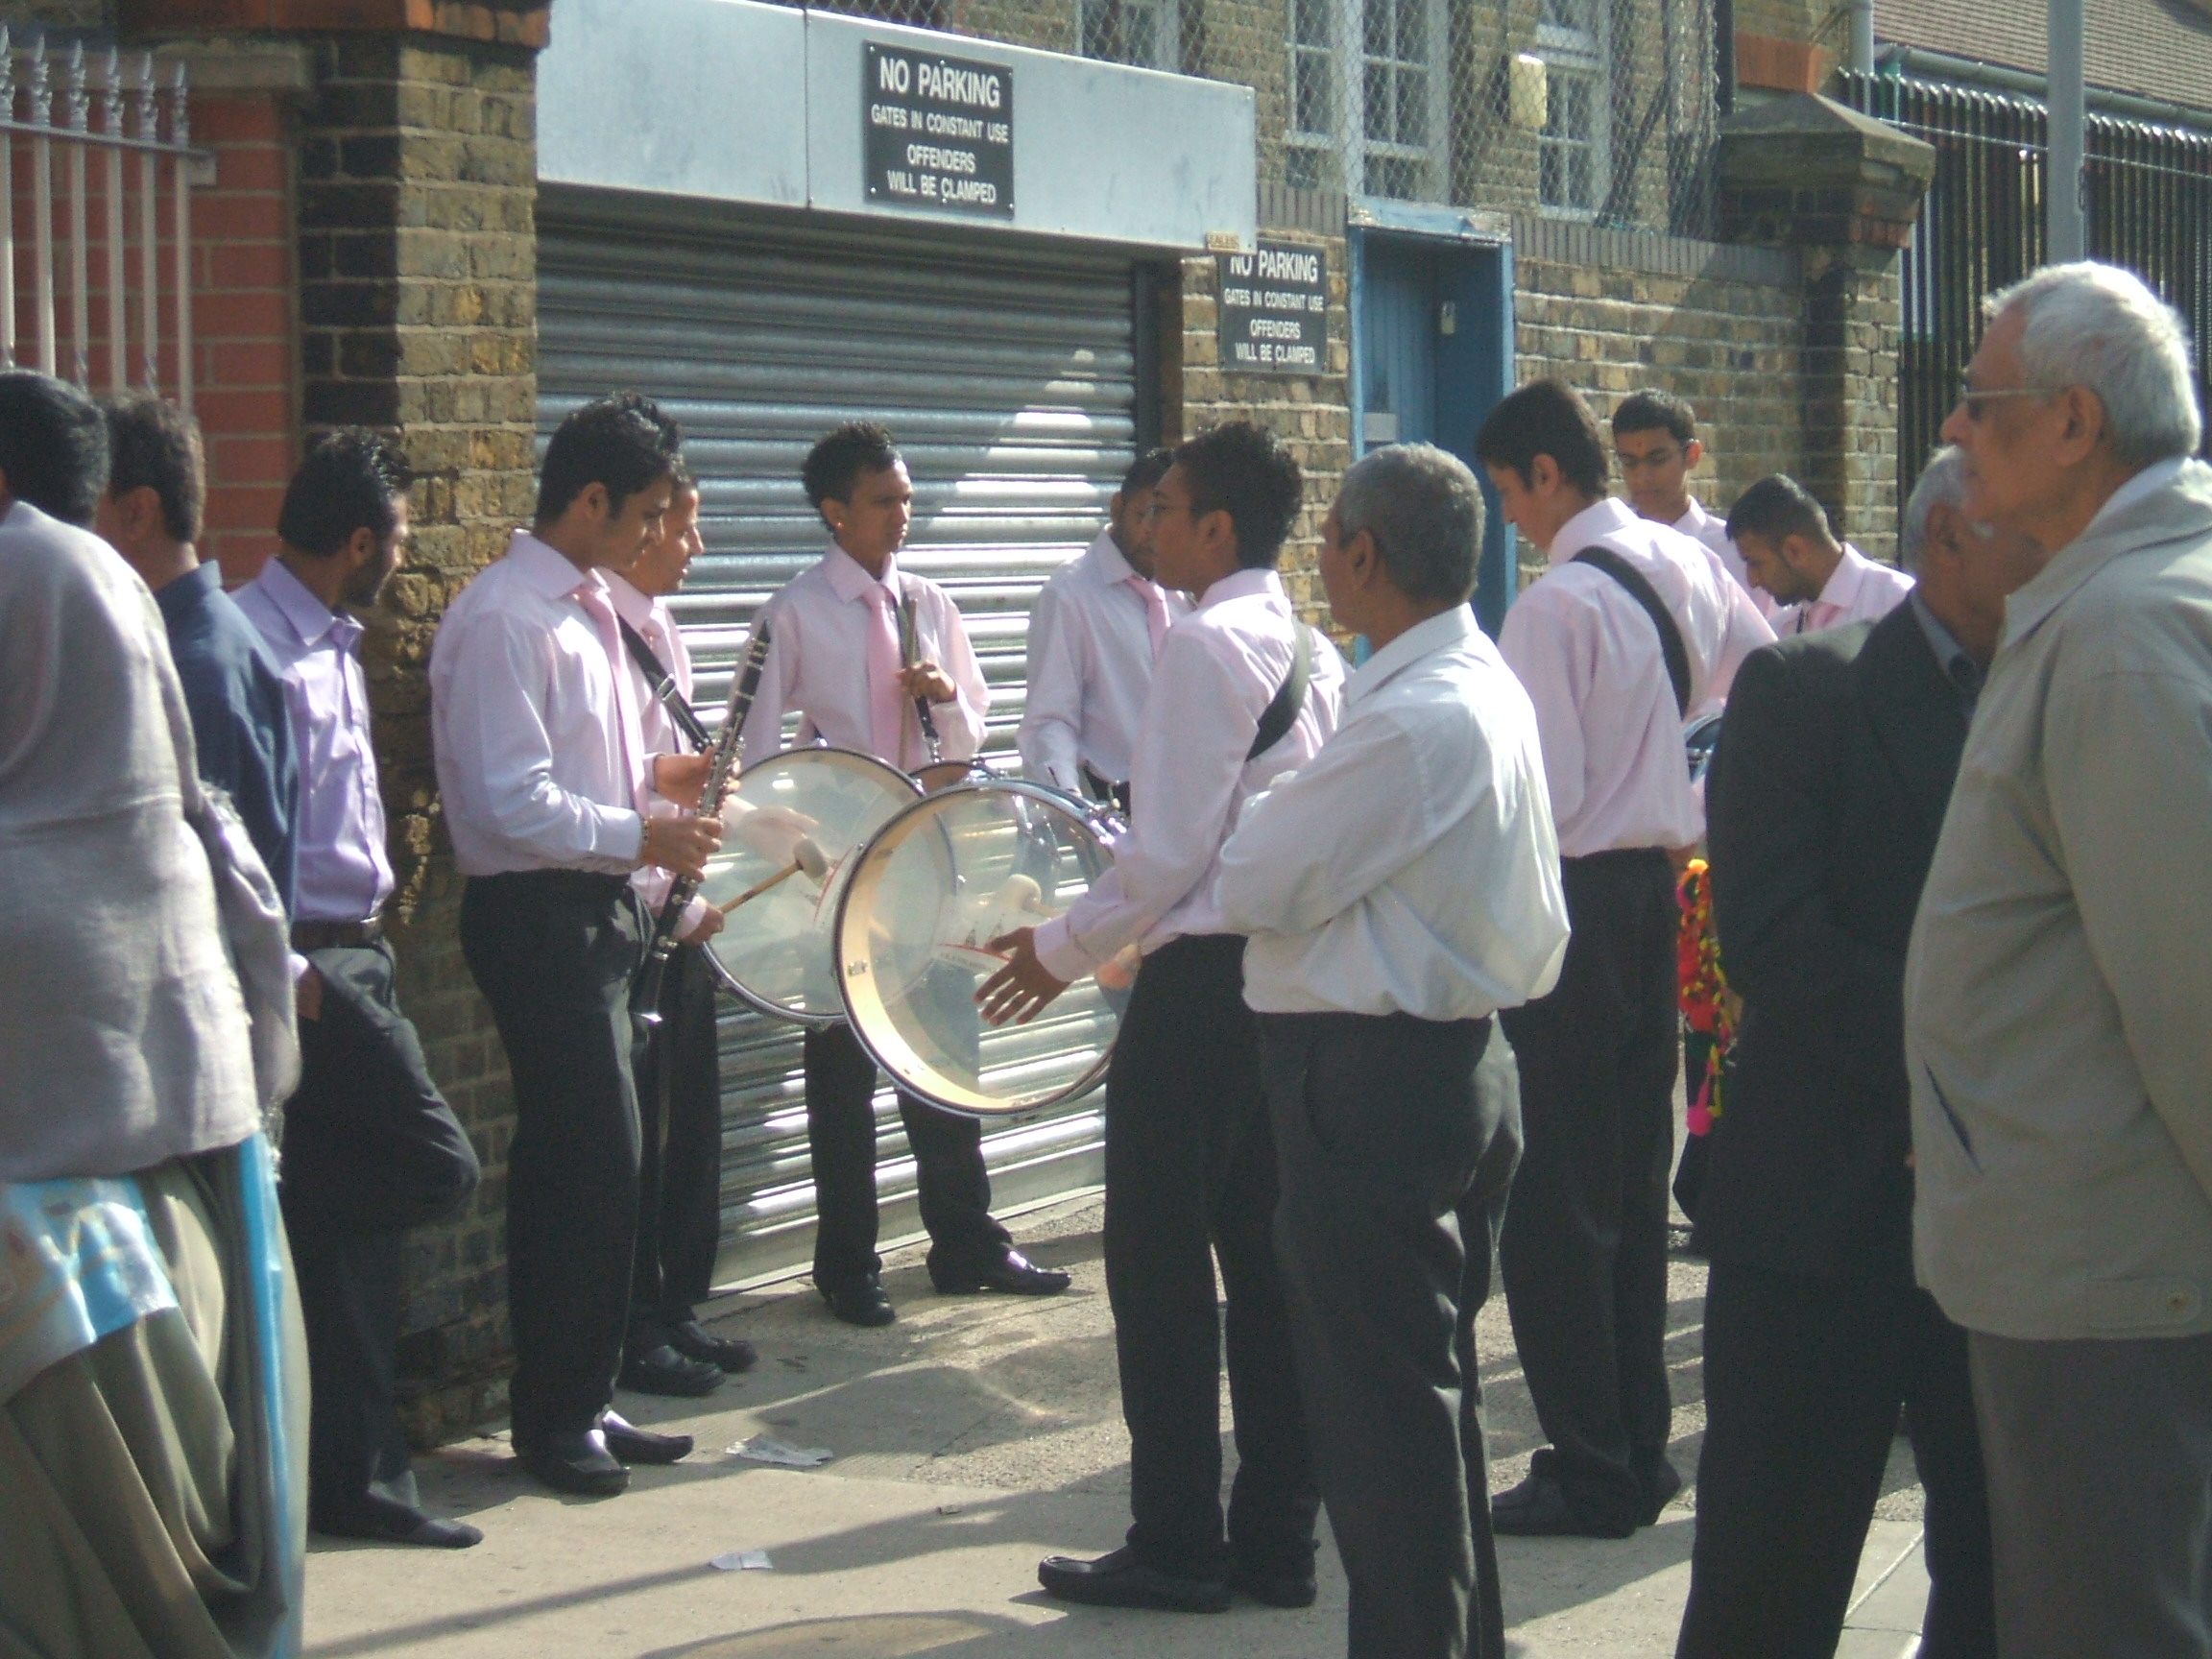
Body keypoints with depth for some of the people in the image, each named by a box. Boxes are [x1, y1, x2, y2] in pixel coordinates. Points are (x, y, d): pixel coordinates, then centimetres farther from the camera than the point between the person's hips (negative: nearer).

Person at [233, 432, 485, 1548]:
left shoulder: (331, 647, 16)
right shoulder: (260, 644, -16)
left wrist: (355, 947, 16)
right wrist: (283, 974, -22)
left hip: (352, 953, 10)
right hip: (308, 962, -10)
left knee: (354, 1213, 10)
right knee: (434, 1166, -14)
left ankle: (355, 1472, 15)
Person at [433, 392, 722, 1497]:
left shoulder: (588, 608, 14)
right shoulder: (504, 619, -17)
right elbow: (511, 801, -22)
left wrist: (654, 776, 9)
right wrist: (641, 835, -17)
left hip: (592, 910, 10)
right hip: (537, 916, -10)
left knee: (589, 1160, 13)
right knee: (585, 1163, -7)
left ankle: (582, 1400, 22)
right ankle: (554, 1416, 4)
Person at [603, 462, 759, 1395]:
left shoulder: (658, 633, 15)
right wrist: (675, 903, -18)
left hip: (680, 916, 9)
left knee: (691, 1124, 13)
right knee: (637, 1134, -1)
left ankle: (677, 1308, 23)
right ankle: (634, 1331, 7)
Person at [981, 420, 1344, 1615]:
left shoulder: (1206, 644, -15)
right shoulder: (1313, 653, 12)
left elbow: (1168, 852, -18)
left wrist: (1065, 947, -5)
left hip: (1201, 984, -9)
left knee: (1161, 1265, -1)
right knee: (1264, 1261, 11)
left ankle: (1176, 1546, 4)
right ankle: (1276, 1538, 15)